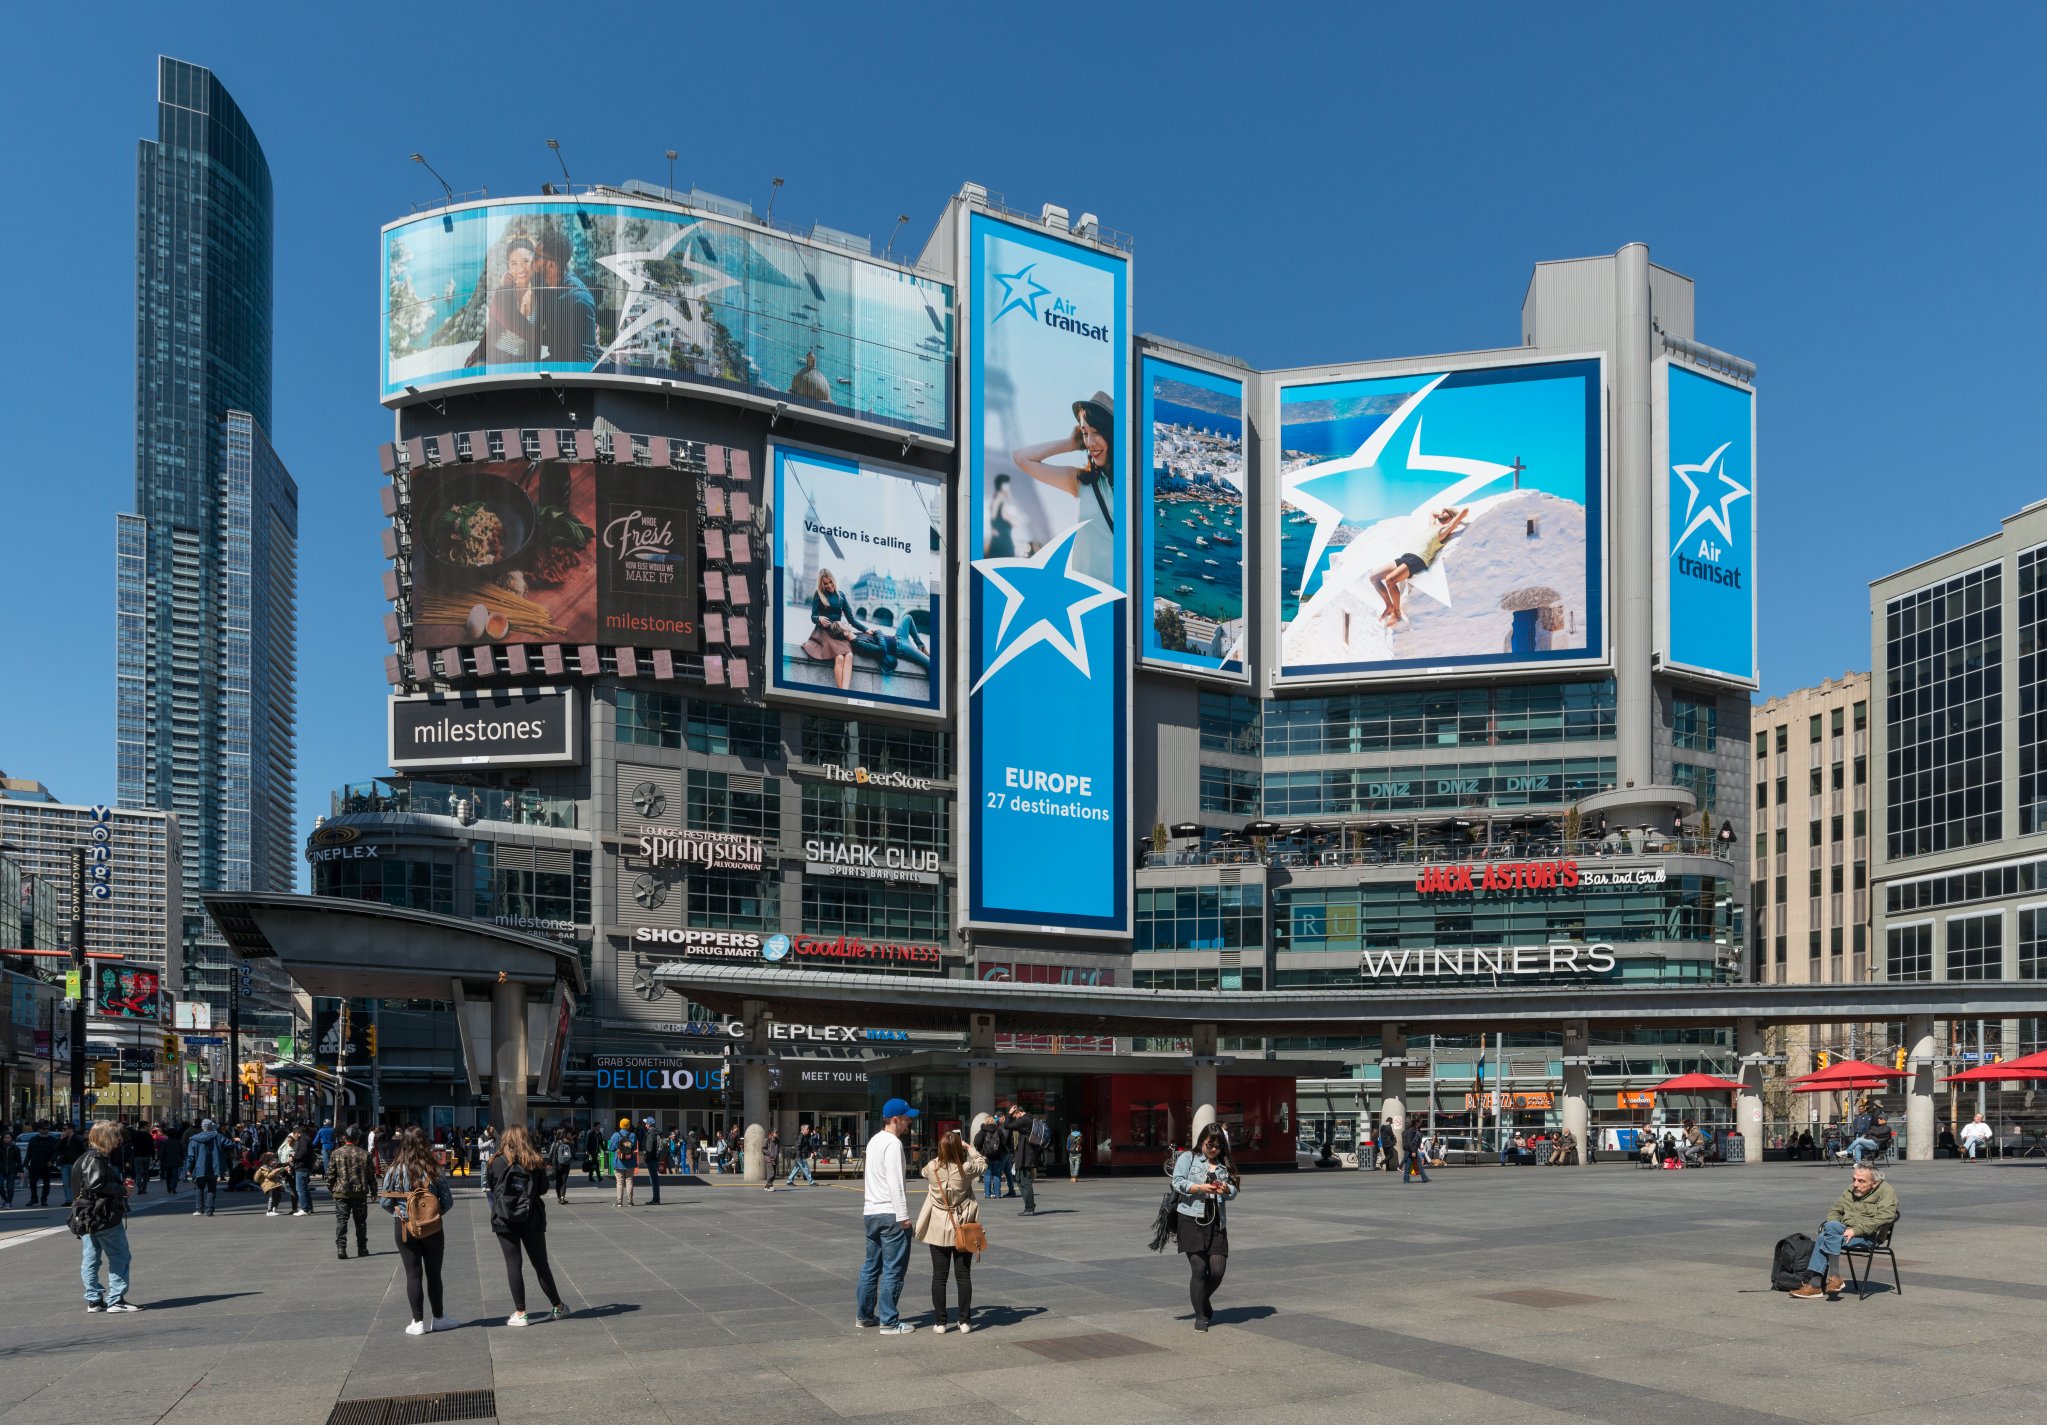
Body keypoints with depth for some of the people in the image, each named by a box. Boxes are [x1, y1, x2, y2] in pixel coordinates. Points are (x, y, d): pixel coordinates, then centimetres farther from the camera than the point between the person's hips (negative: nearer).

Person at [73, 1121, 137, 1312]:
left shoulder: (87, 1157, 16)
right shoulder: (96, 1159, -15)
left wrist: (120, 1185, 10)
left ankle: (93, 1300, 14)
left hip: (87, 1218, 10)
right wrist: (121, 1190, -14)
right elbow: (96, 1185, -24)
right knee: (119, 1257, -2)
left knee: (90, 1260, 10)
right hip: (104, 1217, -10)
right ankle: (116, 1299, -1)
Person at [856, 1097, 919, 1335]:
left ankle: (864, 1315, 24)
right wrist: (903, 1215, -19)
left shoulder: (874, 1141, 15)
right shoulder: (893, 1144, -14)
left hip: (871, 1212, 9)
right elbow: (895, 1182, -20)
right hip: (890, 1214, -9)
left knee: (871, 1266, 17)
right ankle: (889, 1322, -2)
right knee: (893, 1270, -4)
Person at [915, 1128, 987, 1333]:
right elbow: (983, 1165, 9)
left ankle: (939, 1322, 9)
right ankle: (965, 1321, 10)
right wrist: (968, 1147, 14)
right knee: (963, 1275, 8)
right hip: (963, 1229, 0)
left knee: (939, 1276, 7)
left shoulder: (932, 1168, -12)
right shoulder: (966, 1168, -14)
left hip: (938, 1229, 0)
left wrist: (942, 1154, 15)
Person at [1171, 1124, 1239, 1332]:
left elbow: (1234, 1190, 10)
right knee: (1199, 1268, -8)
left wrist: (1227, 1189, -13)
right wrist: (1200, 1188, -20)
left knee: (1218, 1270, -3)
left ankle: (1203, 1299, 28)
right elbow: (1178, 1182, -7)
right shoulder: (1188, 1158, 5)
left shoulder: (1225, 1165, 17)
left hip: (1217, 1221, 4)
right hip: (1192, 1220, -4)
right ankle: (1200, 1316, 5)